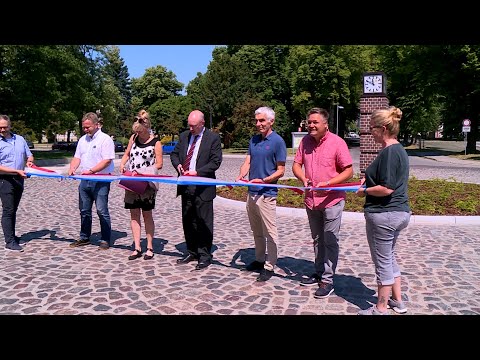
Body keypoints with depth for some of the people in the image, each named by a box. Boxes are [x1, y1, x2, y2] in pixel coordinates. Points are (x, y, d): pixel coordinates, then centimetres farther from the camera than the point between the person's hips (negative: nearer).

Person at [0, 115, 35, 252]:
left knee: (13, 210, 14)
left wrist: (29, 161, -3)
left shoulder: (20, 139, 10)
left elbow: (29, 155, 19)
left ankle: (11, 236, 24)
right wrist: (17, 171, -20)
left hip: (19, 179, 5)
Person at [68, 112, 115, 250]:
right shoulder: (82, 140, 16)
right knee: (84, 210, 14)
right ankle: (84, 238, 26)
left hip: (100, 181, -7)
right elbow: (77, 157, 16)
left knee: (102, 210, -5)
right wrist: (72, 169, -4)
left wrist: (91, 171, -23)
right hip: (85, 181, 8)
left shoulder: (105, 139, -8)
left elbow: (107, 160, -16)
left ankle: (105, 240, 5)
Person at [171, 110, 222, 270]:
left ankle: (204, 255, 11)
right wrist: (178, 165, -4)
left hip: (203, 187, -6)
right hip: (186, 186, 6)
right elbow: (174, 154, 18)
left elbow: (215, 161, -11)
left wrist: (197, 172, -20)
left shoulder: (213, 138, -6)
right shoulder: (184, 136, 11)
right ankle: (192, 252, 28)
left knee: (204, 222, 0)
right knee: (187, 221, 14)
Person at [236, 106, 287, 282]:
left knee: (269, 232, 1)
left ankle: (269, 267, 10)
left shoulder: (277, 141, -8)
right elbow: (248, 162, 8)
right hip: (251, 192, 7)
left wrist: (263, 180, -20)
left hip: (266, 193, -7)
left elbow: (280, 171, -8)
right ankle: (259, 259, 33)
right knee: (256, 231, 18)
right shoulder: (253, 140, 12)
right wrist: (241, 175, -12)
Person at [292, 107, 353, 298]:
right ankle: (319, 273, 33)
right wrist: (303, 178, -13)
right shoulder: (305, 141, 2)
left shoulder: (337, 142, -13)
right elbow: (296, 164, 8)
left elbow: (348, 171, -13)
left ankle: (327, 280, 11)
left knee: (330, 241, 1)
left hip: (331, 200, -6)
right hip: (311, 200, 6)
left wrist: (326, 184, -24)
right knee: (317, 239, 18)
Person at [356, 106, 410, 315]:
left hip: (383, 214, -10)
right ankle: (397, 301, 34)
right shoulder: (399, 150, 10)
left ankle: (381, 309, 19)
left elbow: (386, 189, -24)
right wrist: (369, 178, 10)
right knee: (389, 257, 22)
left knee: (382, 261, 4)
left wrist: (364, 191, -10)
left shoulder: (388, 152, -20)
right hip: (400, 212, 10)